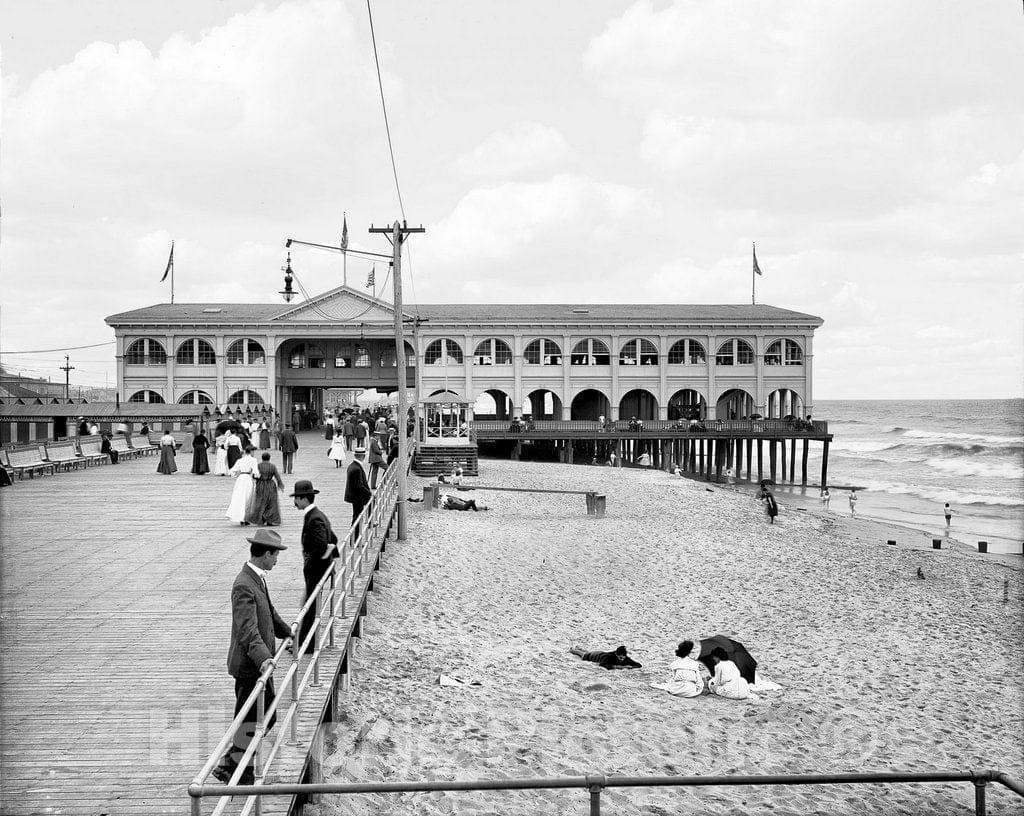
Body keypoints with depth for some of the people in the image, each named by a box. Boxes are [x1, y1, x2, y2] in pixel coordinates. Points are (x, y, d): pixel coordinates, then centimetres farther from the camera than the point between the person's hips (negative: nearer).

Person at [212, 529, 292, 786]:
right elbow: (247, 629, -31)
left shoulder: (258, 579, 9)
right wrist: (263, 658, -42)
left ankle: (229, 764, 28)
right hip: (249, 665, -10)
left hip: (260, 663, 10)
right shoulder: (244, 586, -22)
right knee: (250, 721, 1)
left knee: (267, 718, 17)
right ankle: (232, 770, 16)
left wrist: (288, 633, 35)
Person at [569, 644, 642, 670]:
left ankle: (578, 648, 67)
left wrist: (630, 667, -55)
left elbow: (639, 665, -37)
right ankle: (573, 649, 60)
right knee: (583, 654, 29)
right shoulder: (611, 657, -47)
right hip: (597, 656, -5)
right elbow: (601, 665, -61)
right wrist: (615, 666, -63)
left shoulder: (627, 659, -35)